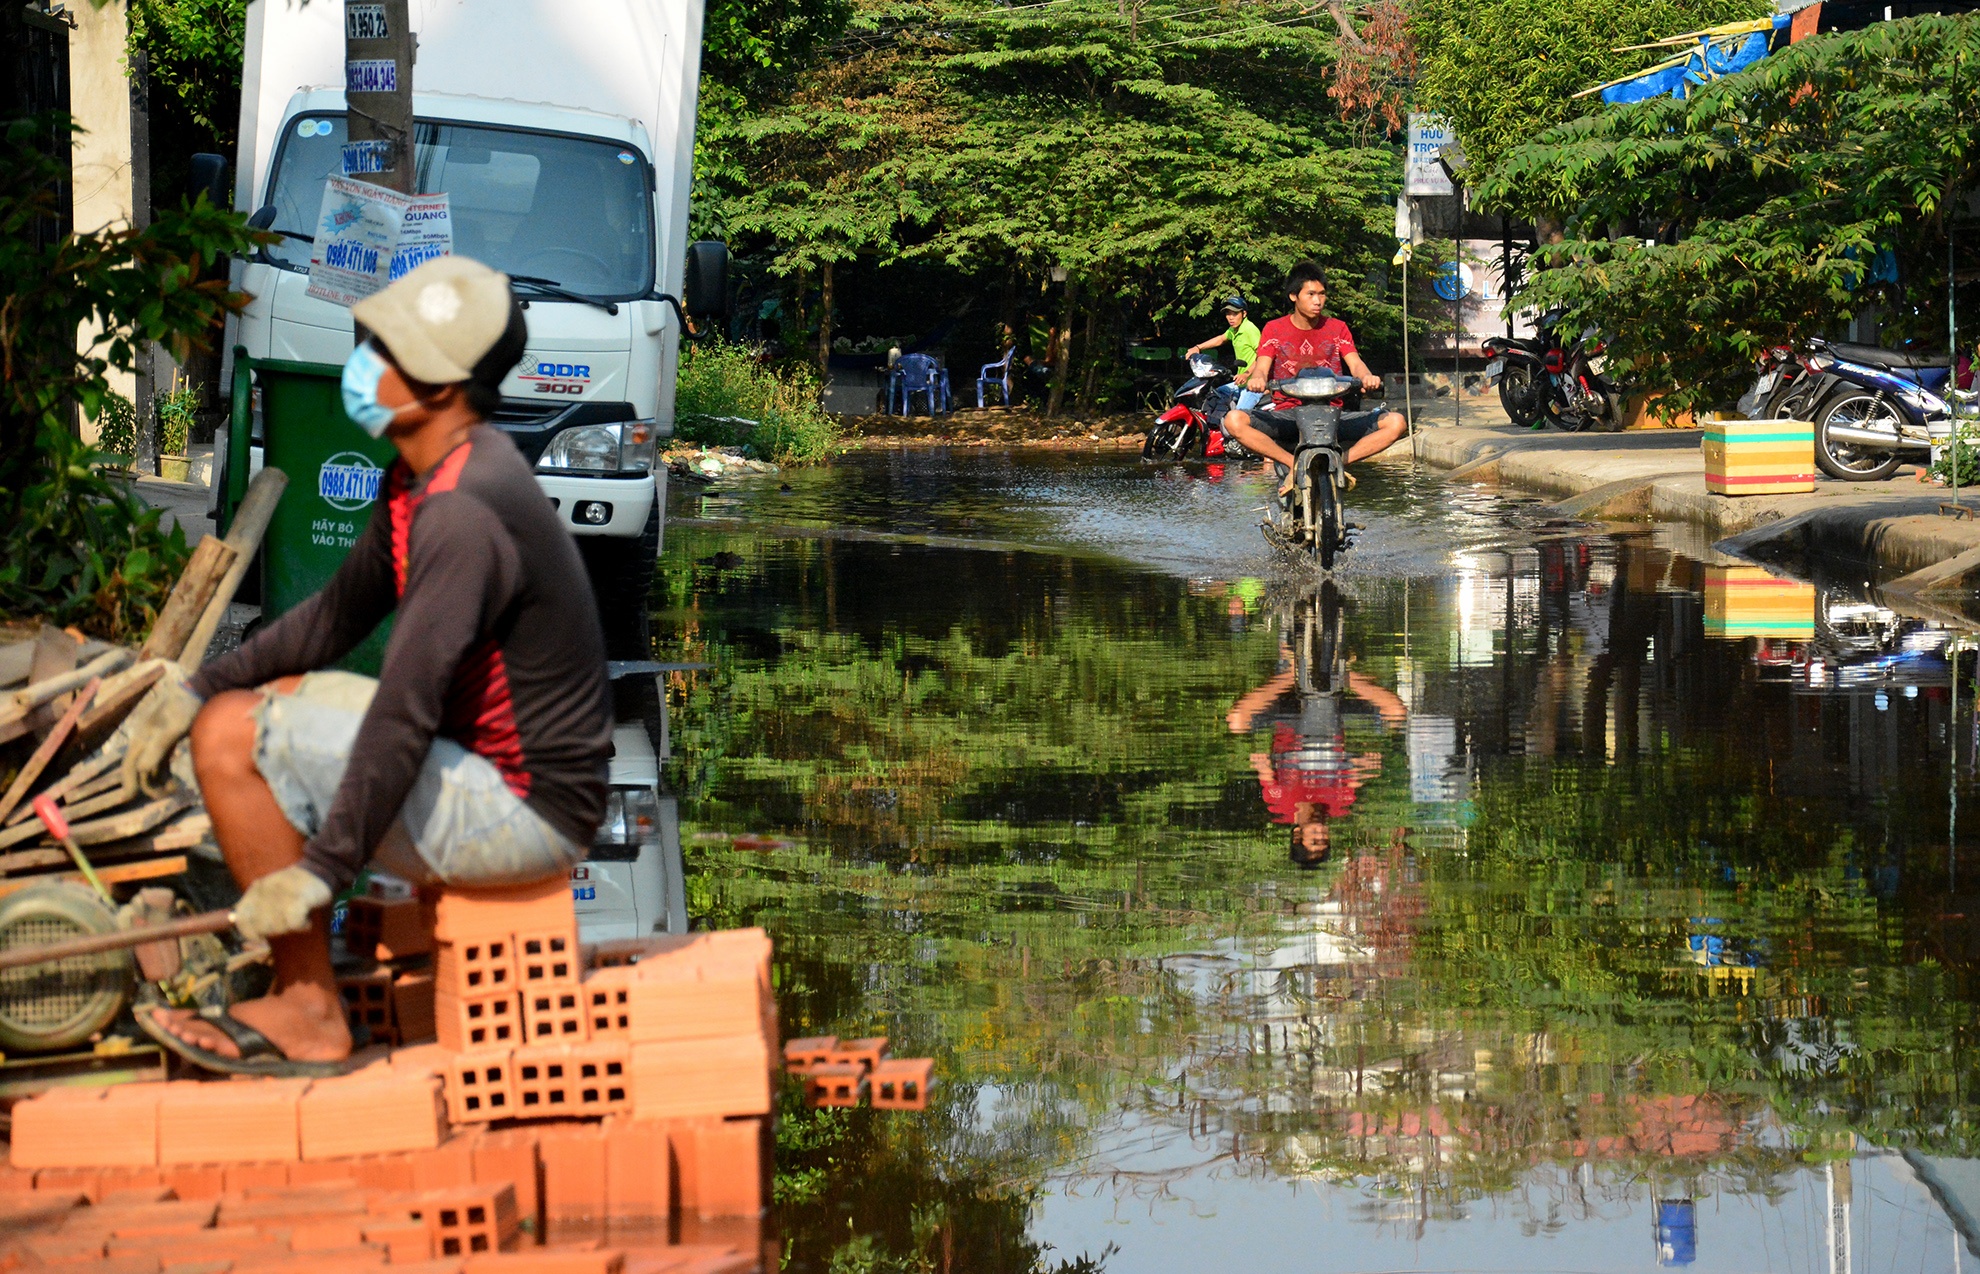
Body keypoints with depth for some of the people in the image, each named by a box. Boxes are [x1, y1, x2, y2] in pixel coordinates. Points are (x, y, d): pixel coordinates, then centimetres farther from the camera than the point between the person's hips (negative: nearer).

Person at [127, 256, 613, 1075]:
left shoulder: (462, 516, -24)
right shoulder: (423, 479, 8)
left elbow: (405, 713, -27)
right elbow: (338, 616, 19)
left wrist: (325, 870, -24)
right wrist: (201, 688, 12)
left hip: (528, 814, -10)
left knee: (233, 738, -13)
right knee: (281, 700, 20)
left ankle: (310, 1017, -5)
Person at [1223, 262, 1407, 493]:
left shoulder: (1337, 328, 11)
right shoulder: (1274, 329, 7)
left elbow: (1355, 364, -2)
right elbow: (1262, 368, -5)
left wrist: (1367, 376, -28)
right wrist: (1257, 379, -32)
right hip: (1287, 415, -1)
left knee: (1396, 422, -21)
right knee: (1234, 421, -31)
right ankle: (1293, 464, -21)